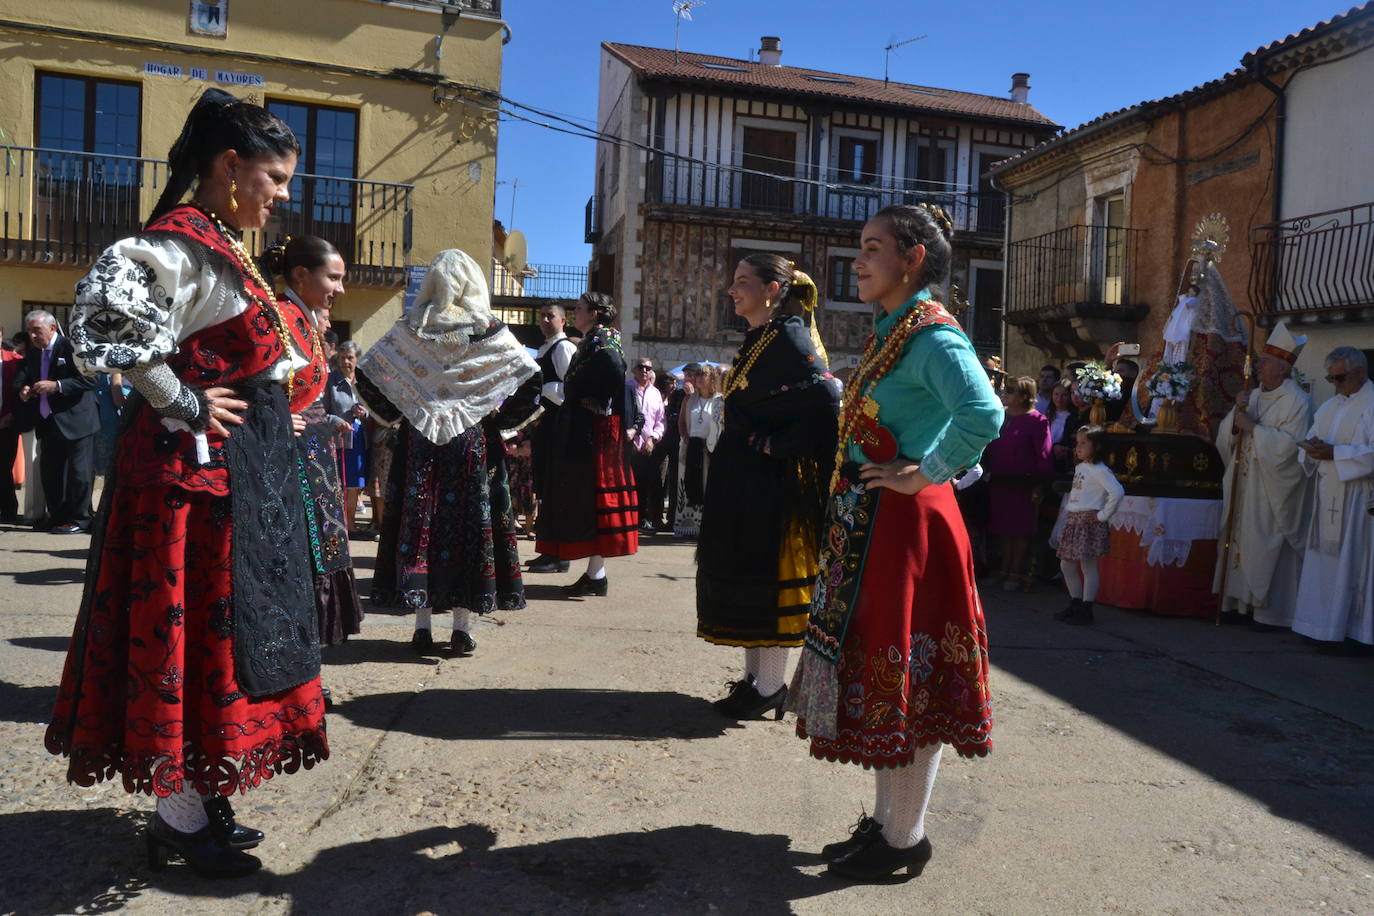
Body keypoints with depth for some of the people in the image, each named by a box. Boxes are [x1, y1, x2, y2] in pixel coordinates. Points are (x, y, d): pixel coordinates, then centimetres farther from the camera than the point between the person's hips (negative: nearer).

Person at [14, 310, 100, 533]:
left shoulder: (71, 347, -11)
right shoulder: (33, 352, 12)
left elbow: (90, 379, -19)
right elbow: (22, 378, 14)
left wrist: (57, 386, -25)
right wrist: (23, 390, -9)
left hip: (75, 420, -8)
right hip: (48, 422, 8)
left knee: (79, 473, -3)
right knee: (49, 472, 13)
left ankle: (79, 519, 6)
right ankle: (56, 516, 25)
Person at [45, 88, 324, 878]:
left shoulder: (220, 244, 15)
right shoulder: (181, 241, -15)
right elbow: (109, 311, -31)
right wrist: (183, 407, -22)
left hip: (238, 471, 10)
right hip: (197, 469, -10)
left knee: (220, 628, 15)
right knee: (192, 632, -1)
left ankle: (195, 799, 28)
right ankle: (180, 819, 13)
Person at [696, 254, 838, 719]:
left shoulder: (788, 337, -13)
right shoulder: (757, 338, 15)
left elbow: (827, 399, -25)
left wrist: (781, 445, -20)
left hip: (769, 483, -10)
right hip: (740, 478, 10)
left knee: (768, 575, -2)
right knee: (743, 572, 14)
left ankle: (771, 686, 10)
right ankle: (754, 676, 25)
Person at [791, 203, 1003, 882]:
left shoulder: (933, 335, -15)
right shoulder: (889, 333, 14)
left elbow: (983, 415, -33)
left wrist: (924, 473, -22)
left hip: (903, 522, -10)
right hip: (864, 521, 10)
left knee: (904, 677, 2)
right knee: (876, 670, 16)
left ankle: (906, 838, 18)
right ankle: (885, 820, 31)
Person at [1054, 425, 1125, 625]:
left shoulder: (1100, 471, -14)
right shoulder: (1080, 467, 13)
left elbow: (1118, 492, -25)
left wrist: (1103, 515, -19)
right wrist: (1068, 516, 14)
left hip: (1089, 522, -9)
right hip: (1073, 521, 9)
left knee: (1088, 566, -3)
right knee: (1066, 565, 13)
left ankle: (1086, 610, 4)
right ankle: (1075, 604, 24)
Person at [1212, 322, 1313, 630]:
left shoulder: (1297, 401, -8)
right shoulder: (1253, 396, 12)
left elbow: (1290, 444, -19)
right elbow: (1225, 436, 9)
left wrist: (1252, 427, -16)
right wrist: (1237, 415, -9)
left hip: (1273, 490, -7)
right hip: (1243, 486, 7)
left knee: (1268, 546, -3)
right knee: (1240, 542, 8)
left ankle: (1270, 612, 6)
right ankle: (1242, 603, 15)